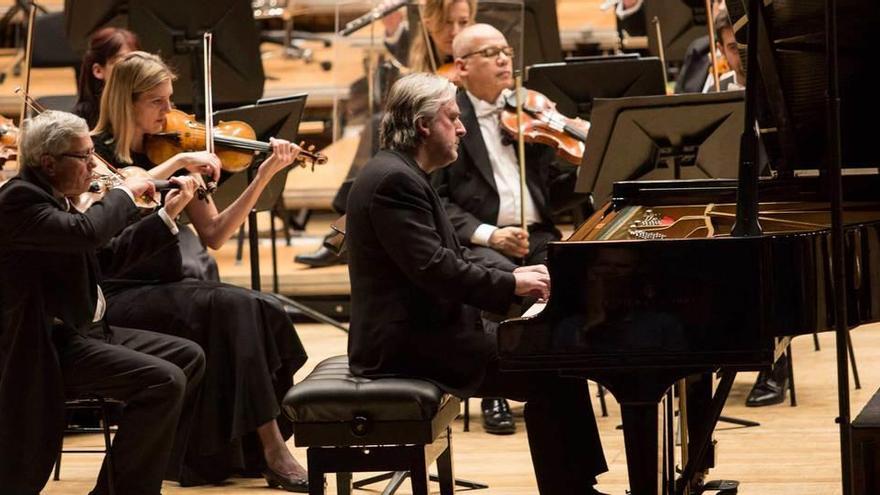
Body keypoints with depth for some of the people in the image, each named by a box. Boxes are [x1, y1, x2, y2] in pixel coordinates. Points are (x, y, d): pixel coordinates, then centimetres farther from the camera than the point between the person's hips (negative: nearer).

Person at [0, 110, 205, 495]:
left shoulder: (55, 199, 14)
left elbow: (111, 254, 21)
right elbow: (86, 233, -32)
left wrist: (167, 214, 15)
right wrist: (124, 194, -14)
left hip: (86, 331, 11)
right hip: (50, 347, -11)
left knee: (189, 358, 12)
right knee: (164, 380, -22)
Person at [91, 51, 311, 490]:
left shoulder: (173, 151, 12)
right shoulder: (99, 153, -3)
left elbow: (213, 235, 6)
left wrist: (262, 177, -4)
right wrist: (176, 163, -26)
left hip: (169, 289, 6)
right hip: (120, 300, -6)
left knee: (265, 311, -21)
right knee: (231, 307, -28)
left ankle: (264, 446, -22)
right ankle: (270, 447, -29)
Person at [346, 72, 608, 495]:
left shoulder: (405, 175, 16)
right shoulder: (395, 181, -18)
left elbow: (453, 255, 18)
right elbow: (434, 269, -25)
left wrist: (516, 277, 3)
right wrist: (511, 283, -16)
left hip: (420, 329, 11)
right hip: (407, 344, -11)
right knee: (548, 375, -13)